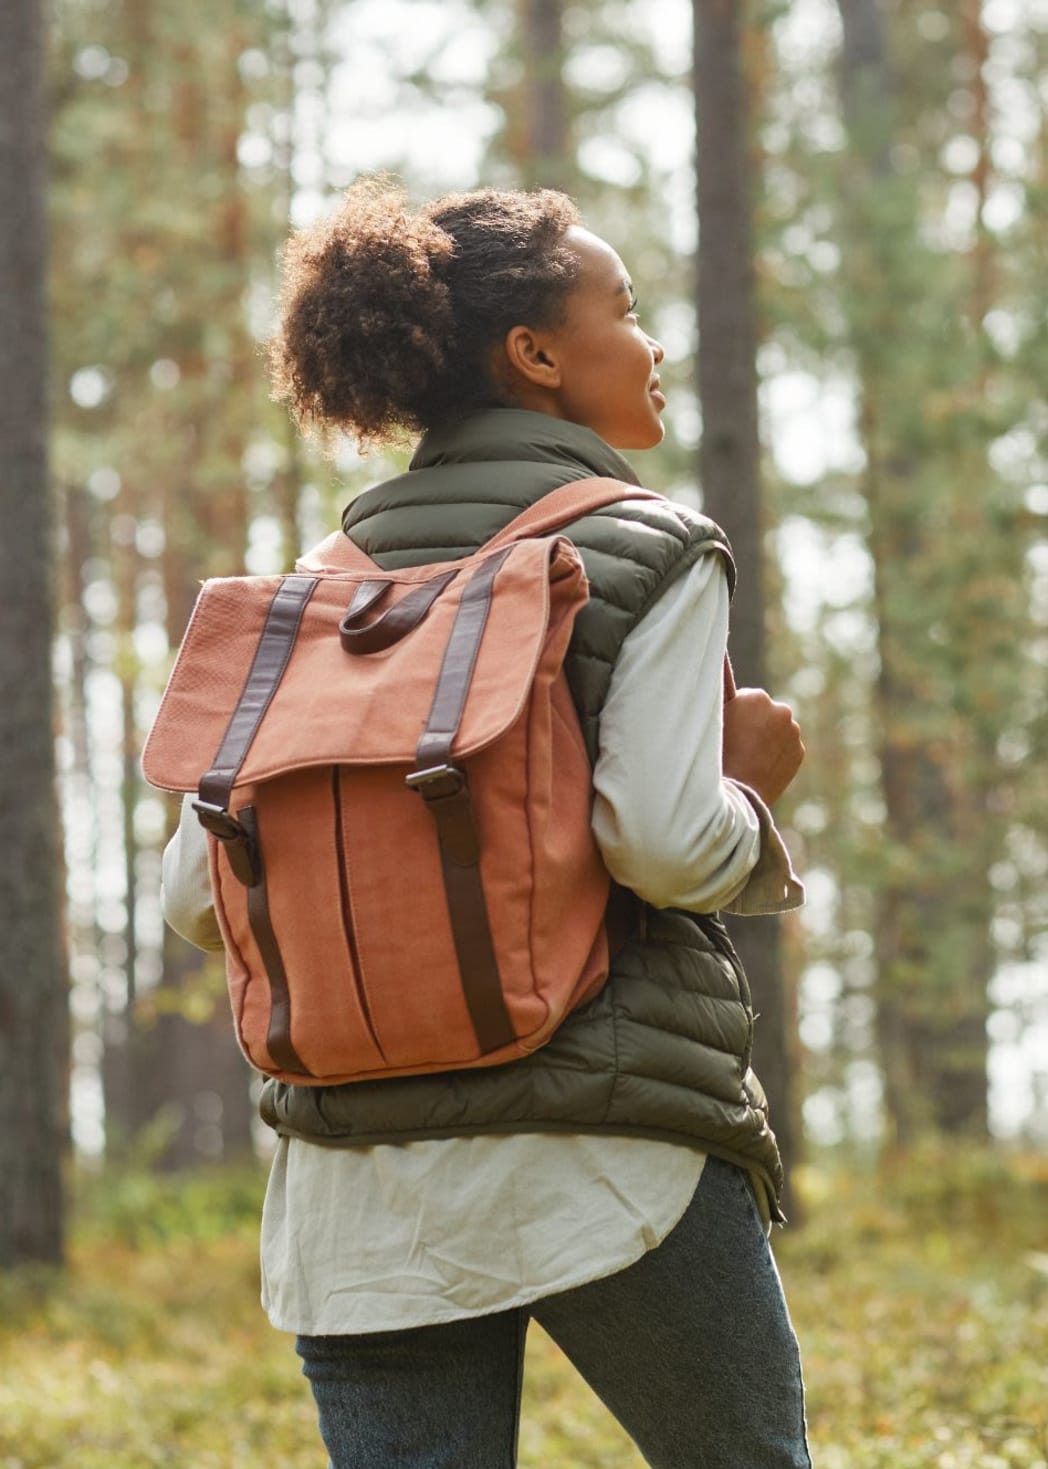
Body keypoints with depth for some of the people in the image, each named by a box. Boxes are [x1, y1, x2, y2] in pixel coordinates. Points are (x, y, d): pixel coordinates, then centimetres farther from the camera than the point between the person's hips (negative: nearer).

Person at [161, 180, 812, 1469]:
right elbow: (666, 842, -17)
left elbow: (199, 891, 8)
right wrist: (752, 785, 4)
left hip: (359, 1182, 5)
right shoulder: (649, 555, -4)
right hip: (611, 1163, -4)